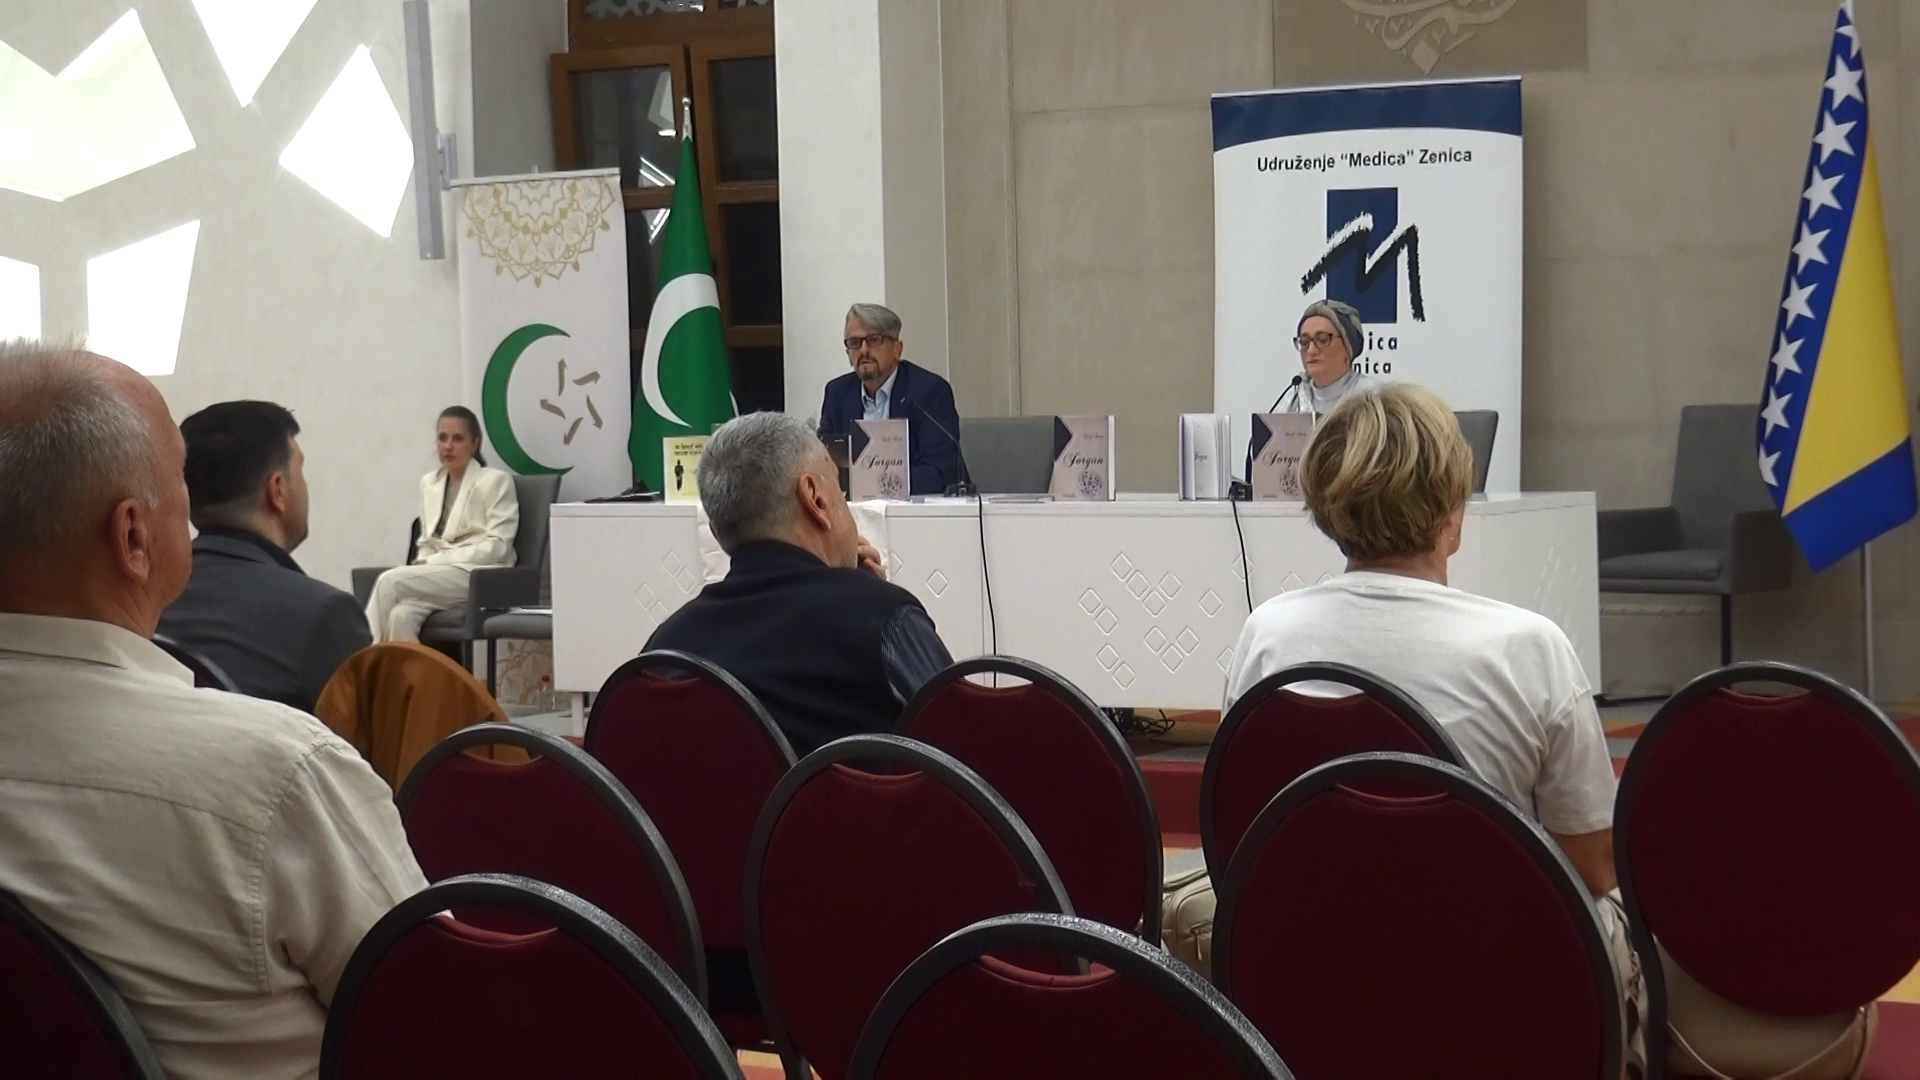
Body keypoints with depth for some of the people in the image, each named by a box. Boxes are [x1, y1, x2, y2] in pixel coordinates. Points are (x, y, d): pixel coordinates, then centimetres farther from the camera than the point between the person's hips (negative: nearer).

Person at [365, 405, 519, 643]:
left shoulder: (495, 481, 0)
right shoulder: (429, 483, 18)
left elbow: (497, 547, -9)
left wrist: (434, 561, -13)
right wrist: (423, 563, -5)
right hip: (436, 574, 5)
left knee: (390, 580, -27)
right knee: (401, 615, -31)